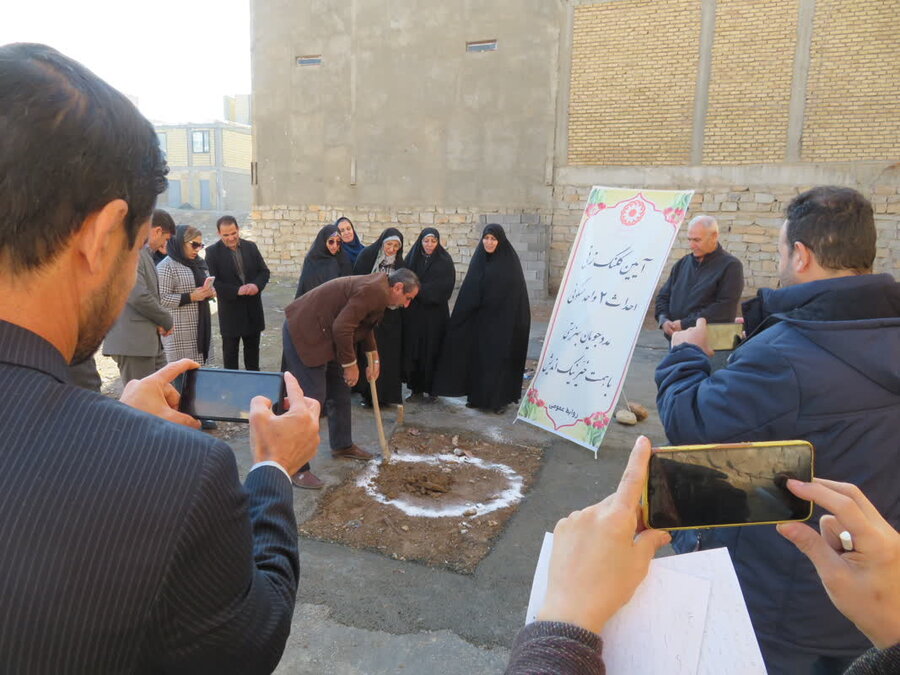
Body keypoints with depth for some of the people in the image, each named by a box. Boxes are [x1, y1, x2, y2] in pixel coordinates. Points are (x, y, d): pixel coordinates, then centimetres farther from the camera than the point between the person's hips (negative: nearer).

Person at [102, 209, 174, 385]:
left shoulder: (144, 252, 17)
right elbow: (139, 296, -22)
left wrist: (161, 322, 6)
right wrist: (166, 321, -8)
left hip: (149, 340, 10)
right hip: (133, 340, -10)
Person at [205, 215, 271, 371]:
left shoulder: (251, 247, 3)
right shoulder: (212, 252, -8)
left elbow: (264, 271, 6)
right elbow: (213, 282, -13)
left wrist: (257, 285, -15)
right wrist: (237, 290, -24)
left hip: (253, 309, 4)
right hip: (230, 310, -3)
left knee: (253, 349, 17)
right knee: (230, 352, 8)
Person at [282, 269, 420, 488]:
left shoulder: (378, 289, 10)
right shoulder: (374, 291, -22)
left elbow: (364, 324, 23)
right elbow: (342, 328, -27)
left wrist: (374, 359, 20)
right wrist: (350, 364, -15)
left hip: (324, 334, 11)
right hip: (304, 332, -11)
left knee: (340, 392, 17)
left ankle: (342, 445, 33)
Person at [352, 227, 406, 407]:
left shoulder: (399, 262, 6)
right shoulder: (367, 255, -6)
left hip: (390, 316, 3)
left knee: (390, 355, 5)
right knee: (368, 353, 0)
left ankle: (387, 394, 16)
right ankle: (368, 393, 10)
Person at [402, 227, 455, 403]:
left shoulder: (444, 261, 0)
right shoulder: (412, 258, 8)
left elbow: (445, 286, -10)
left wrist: (419, 289, -14)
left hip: (435, 312, -2)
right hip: (413, 313, 3)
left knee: (432, 350, 0)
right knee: (413, 350, 2)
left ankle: (432, 390, 11)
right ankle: (416, 389, 11)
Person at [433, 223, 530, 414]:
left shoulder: (510, 261, -6)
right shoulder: (478, 259, 7)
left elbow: (518, 293, -7)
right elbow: (468, 291, 9)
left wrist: (518, 322, -13)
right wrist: (462, 316, 3)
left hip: (501, 320, -4)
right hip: (478, 319, 4)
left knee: (499, 358, 1)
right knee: (477, 357, 8)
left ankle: (499, 399, 12)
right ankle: (477, 396, 20)